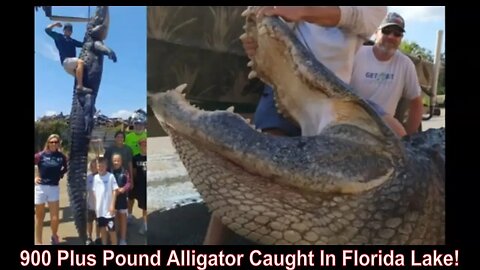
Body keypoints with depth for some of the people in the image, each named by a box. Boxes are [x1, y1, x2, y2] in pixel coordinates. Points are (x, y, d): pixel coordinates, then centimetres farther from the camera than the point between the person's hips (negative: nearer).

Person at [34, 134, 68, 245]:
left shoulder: (61, 157, -1)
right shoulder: (41, 155, -8)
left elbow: (66, 168, 17)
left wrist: (60, 174, 4)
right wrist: (34, 177, -6)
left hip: (54, 188, 1)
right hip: (40, 187, -1)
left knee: (55, 218, -2)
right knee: (39, 216, 9)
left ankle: (54, 235, 28)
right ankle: (38, 242, 24)